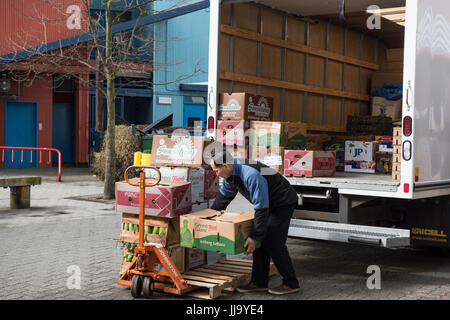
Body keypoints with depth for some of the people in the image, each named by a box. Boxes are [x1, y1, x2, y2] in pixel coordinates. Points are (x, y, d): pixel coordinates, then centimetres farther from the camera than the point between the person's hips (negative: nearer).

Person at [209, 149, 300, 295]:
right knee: (261, 241, 6)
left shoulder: (252, 176, -35)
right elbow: (224, 196, 15)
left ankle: (291, 284, 0)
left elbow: (261, 209, -32)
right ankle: (259, 282, 11)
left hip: (283, 203, -10)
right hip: (268, 204, 10)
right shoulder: (232, 172, -4)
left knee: (273, 243, -11)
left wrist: (254, 236, -27)